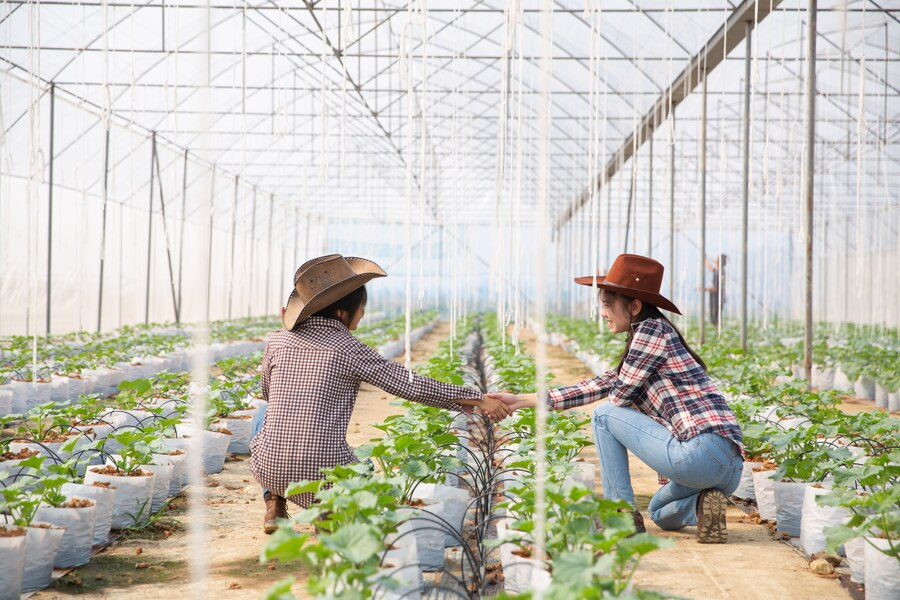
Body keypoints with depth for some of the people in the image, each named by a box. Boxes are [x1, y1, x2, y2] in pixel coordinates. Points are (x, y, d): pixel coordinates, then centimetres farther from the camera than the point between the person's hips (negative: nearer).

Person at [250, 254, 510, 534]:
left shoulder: (278, 340, 2)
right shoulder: (350, 350, -8)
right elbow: (412, 386, -7)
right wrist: (478, 399, 0)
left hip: (269, 469, 2)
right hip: (323, 475, -2)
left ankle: (275, 506, 20)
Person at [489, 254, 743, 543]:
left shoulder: (651, 328, -5)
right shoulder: (646, 335, 24)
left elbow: (618, 396, -7)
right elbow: (599, 386, 26)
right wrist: (521, 400, 26)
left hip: (702, 452, -11)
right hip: (731, 466, 11)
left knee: (604, 414, 4)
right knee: (661, 513, 38)